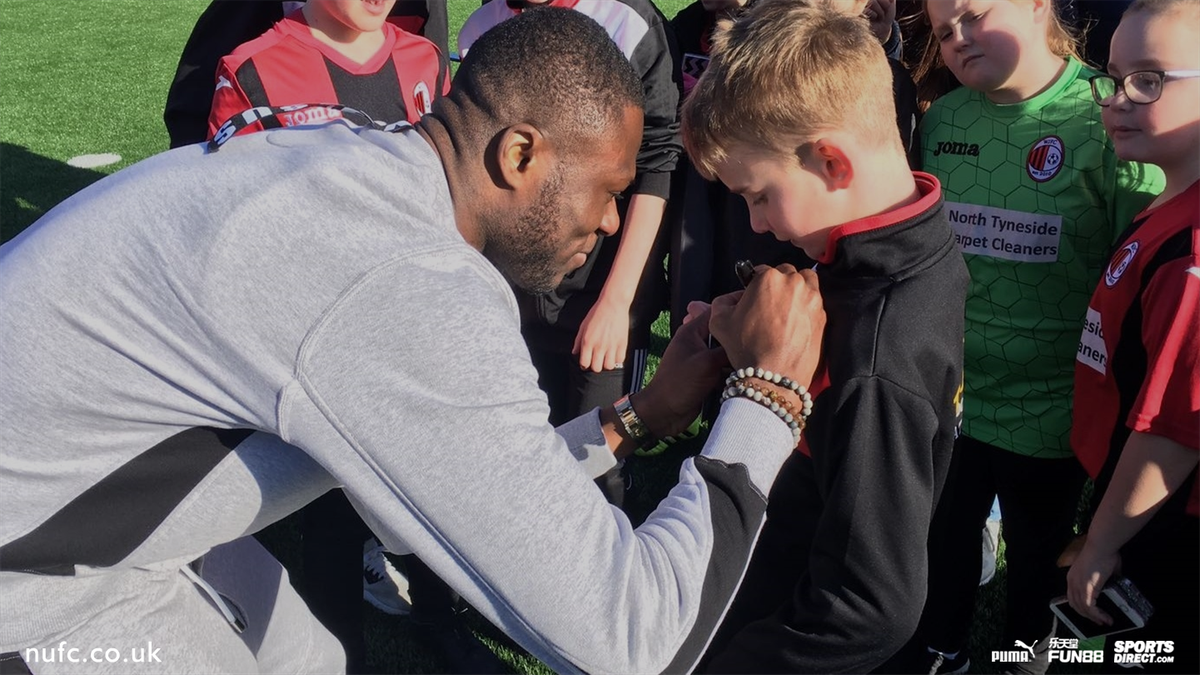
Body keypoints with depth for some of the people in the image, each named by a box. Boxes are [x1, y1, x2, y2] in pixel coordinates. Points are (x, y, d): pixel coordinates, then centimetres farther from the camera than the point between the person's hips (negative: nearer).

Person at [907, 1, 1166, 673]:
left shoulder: (1107, 120, -14)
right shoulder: (941, 120, 0)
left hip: (1048, 411, -3)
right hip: (946, 395, 4)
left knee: (1039, 554, 19)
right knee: (945, 538, 21)